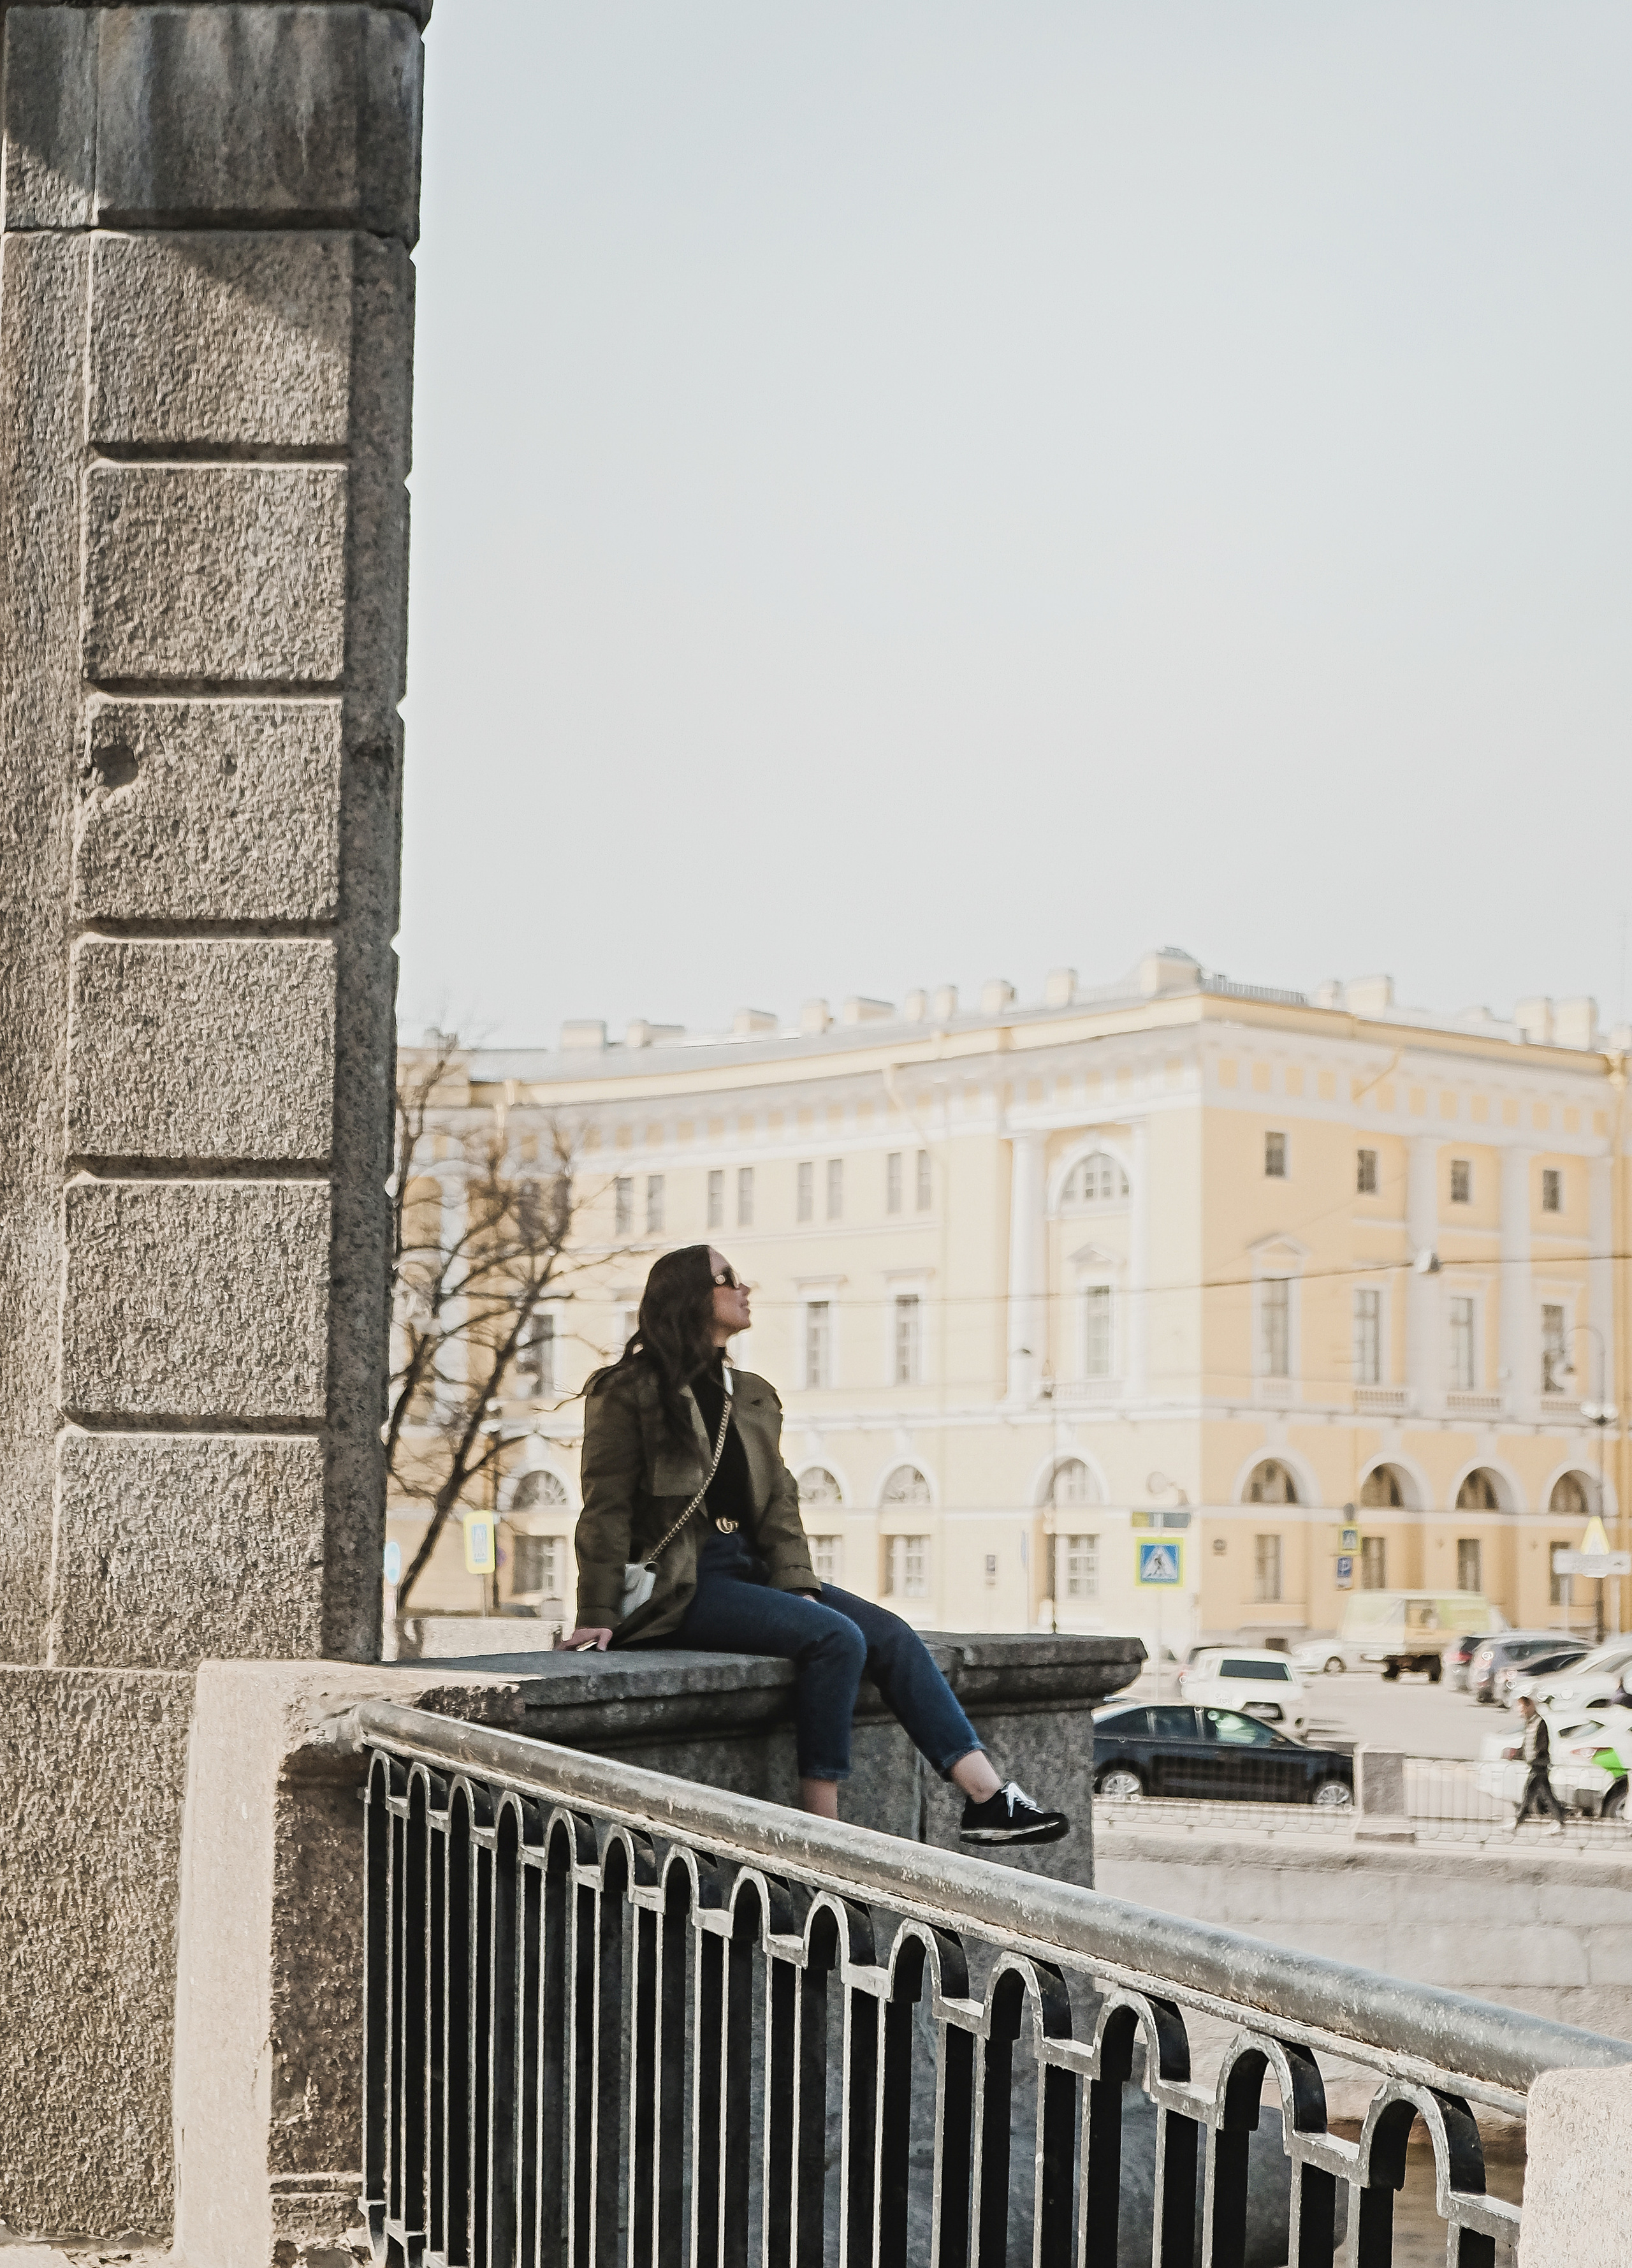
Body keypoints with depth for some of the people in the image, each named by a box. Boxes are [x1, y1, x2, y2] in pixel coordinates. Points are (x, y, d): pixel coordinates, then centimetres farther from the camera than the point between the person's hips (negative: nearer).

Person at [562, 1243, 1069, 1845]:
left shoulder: (752, 1396, 19)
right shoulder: (627, 1391, -2)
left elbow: (779, 1500, 12)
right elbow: (606, 1508, -5)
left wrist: (796, 1587, -3)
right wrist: (598, 1614, -11)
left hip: (749, 1567, 8)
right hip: (678, 1585, -8)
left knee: (890, 1634, -12)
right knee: (834, 1637, -27)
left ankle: (987, 1797, -19)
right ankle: (822, 1831, -27)